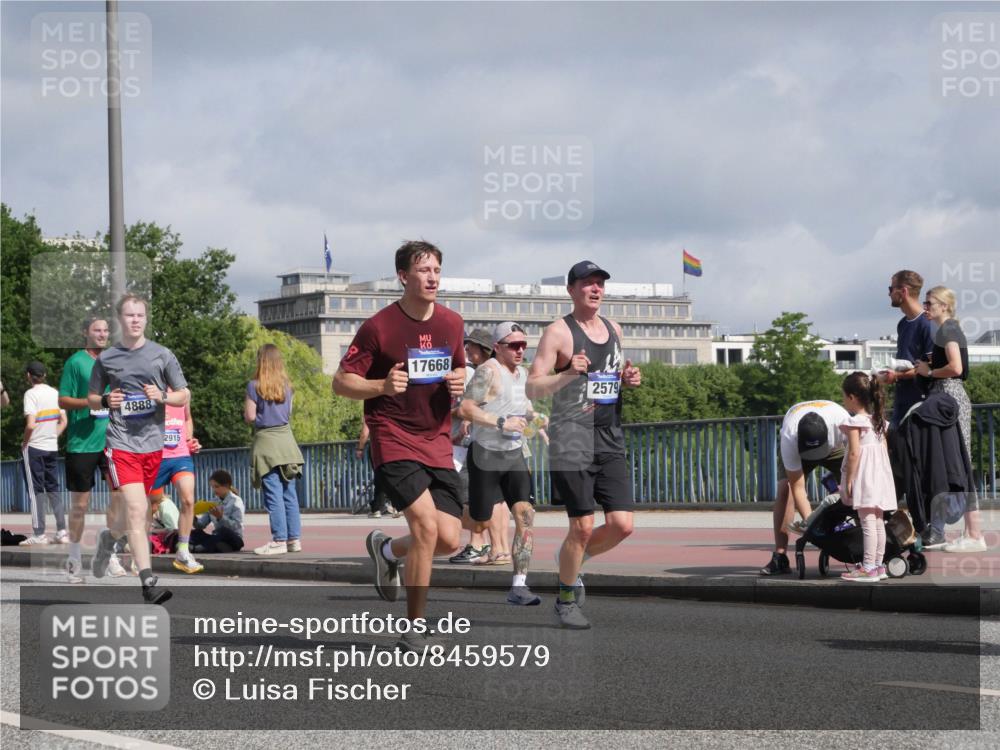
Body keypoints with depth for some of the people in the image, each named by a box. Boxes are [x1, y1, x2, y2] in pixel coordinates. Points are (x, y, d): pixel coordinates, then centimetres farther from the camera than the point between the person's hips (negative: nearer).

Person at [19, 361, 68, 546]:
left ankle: (39, 534, 0)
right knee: (53, 488, 12)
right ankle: (62, 532, 8)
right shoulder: (55, 393, 6)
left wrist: (24, 443, -6)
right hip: (52, 447, 6)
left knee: (36, 490, 0)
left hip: (34, 447, -6)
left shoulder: (31, 394, -13)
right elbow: (63, 422, 9)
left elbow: (30, 425, -20)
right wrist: (53, 437, 13)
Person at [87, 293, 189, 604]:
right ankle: (148, 583, -19)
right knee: (136, 509, -16)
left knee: (135, 510, 14)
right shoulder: (106, 359, 4)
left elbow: (184, 395, 9)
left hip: (152, 442, 3)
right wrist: (106, 401, -7)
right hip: (121, 442, -2)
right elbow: (92, 398, 15)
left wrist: (162, 396, -11)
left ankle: (109, 538, 49)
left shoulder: (162, 355, 4)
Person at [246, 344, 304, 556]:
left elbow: (250, 417, -7)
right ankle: (294, 538, 9)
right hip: (286, 439, 5)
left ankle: (279, 540, -7)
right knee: (290, 493, 8)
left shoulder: (254, 386, -8)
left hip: (266, 442, -5)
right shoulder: (286, 386, 7)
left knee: (273, 494, -5)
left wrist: (245, 409, 12)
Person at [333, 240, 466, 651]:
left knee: (449, 538, -4)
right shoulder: (379, 326, -8)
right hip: (393, 440, -5)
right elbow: (342, 382, -5)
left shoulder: (451, 323, 8)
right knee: (426, 524, -21)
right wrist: (384, 386, -23)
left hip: (437, 443, 6)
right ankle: (414, 630, -10)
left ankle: (387, 549, 31)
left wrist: (459, 383, 0)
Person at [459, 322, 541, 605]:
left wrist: (533, 416, 12)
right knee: (479, 523, 1)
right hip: (486, 454, -6)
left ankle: (519, 586, -11)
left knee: (525, 513, -10)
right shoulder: (488, 371, -14)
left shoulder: (522, 372, 12)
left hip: (514, 455, 6)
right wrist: (502, 422, -24)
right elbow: (465, 409, -21)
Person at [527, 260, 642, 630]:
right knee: (583, 527, -7)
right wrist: (568, 374, -25)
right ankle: (566, 599, 13)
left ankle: (572, 560, 25)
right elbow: (532, 388, -9)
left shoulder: (613, 329, 14)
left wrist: (629, 379, 7)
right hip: (572, 439, -6)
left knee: (622, 525, -3)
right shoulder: (558, 332, -5)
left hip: (611, 439, 6)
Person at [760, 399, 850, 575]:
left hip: (834, 447, 2)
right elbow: (798, 488, -36)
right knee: (785, 489, -24)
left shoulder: (842, 421, -42)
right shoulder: (789, 438, -42)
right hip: (796, 449, -1)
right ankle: (780, 557, -23)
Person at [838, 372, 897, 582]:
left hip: (863, 476, -8)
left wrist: (848, 481, -14)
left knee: (867, 521, -9)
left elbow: (854, 452, -17)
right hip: (880, 474, 8)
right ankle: (878, 564, 17)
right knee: (878, 521, 12)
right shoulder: (878, 421, 13)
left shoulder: (854, 422, -12)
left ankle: (868, 567, -11)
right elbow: (884, 450, 15)